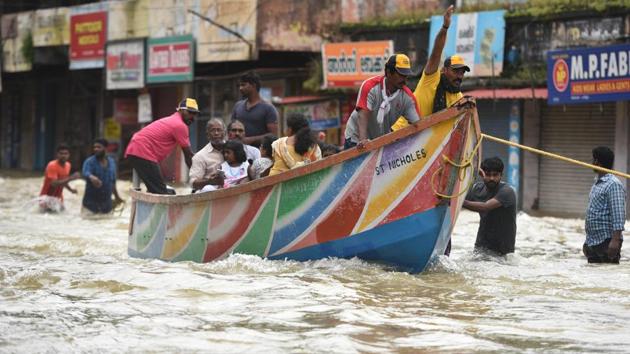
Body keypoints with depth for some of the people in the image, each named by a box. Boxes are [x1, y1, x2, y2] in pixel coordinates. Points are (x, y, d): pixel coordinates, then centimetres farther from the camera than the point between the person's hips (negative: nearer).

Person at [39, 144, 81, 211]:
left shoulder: (68, 165, 1)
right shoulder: (52, 165, -24)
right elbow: (54, 183, -34)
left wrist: (70, 189, -3)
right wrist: (71, 178, -37)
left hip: (58, 197, 7)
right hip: (47, 196, -7)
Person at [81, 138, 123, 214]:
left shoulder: (111, 162, 9)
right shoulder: (89, 162, -7)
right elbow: (85, 173, -28)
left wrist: (116, 196, 25)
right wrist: (92, 177, -51)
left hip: (107, 202, 4)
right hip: (91, 202, -4)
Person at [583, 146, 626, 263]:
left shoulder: (613, 184, -12)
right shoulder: (596, 184, 17)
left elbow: (618, 214, -19)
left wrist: (615, 240, -26)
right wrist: (588, 241, 22)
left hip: (607, 241, -9)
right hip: (593, 241, 9)